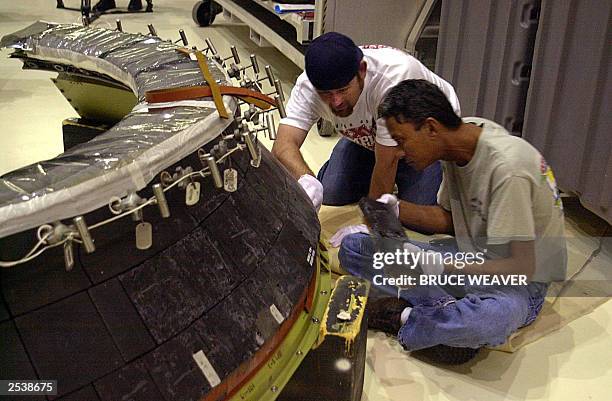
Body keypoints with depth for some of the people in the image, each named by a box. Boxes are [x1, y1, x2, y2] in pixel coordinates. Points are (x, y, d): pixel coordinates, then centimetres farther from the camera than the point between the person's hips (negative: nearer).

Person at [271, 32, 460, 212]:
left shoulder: (394, 76, -42)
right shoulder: (307, 86, -28)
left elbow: (386, 164, -35)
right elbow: (283, 144, -38)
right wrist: (305, 179, -60)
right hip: (367, 136, 4)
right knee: (331, 194, -6)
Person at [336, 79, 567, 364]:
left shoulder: (506, 168, -27)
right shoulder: (459, 136, -3)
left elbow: (522, 267, -25)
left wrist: (440, 266, -30)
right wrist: (398, 211, -8)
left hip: (519, 285, -7)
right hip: (469, 258, 7)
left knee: (497, 315, -45)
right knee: (353, 246, -6)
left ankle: (402, 318, -16)